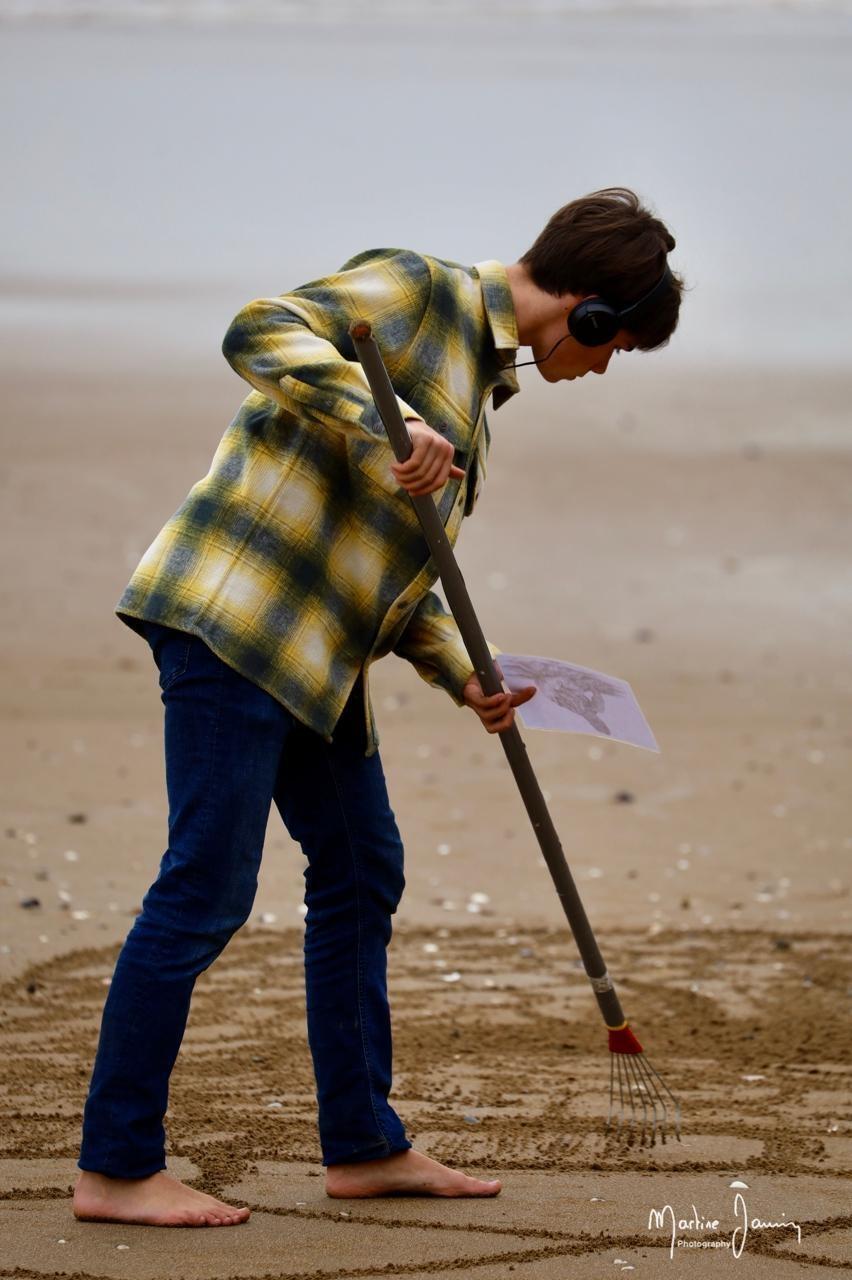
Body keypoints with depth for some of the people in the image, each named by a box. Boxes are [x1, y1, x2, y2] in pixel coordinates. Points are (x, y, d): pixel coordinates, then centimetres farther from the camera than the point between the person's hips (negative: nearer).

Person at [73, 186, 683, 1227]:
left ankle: (363, 1147, 24)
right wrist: (386, 424, -31)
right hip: (236, 611, -10)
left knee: (361, 872, 14)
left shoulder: (479, 376, 21)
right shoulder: (417, 288, -6)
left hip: (315, 650, 10)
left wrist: (460, 674, 10)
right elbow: (261, 333, -22)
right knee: (207, 889, -9)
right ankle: (114, 1169, -4)